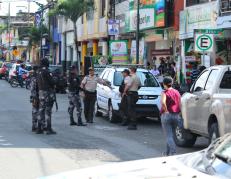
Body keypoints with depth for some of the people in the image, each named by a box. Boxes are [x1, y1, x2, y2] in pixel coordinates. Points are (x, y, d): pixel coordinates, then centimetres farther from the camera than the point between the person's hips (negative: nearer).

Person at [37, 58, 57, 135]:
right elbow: (52, 82, -14)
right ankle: (48, 129, -5)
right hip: (47, 92, -8)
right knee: (48, 110, -6)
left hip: (41, 91, 8)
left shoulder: (39, 72, 10)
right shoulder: (46, 71, -16)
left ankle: (40, 128, 16)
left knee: (41, 110, 12)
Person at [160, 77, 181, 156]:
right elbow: (180, 104, 9)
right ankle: (168, 151, 26)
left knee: (168, 135, -4)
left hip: (167, 115, -6)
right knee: (170, 134, 18)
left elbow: (163, 102, -28)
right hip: (176, 116, 6)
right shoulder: (177, 92, 8)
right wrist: (177, 113, 15)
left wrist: (166, 110, -16)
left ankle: (173, 151, -17)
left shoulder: (165, 93, -10)